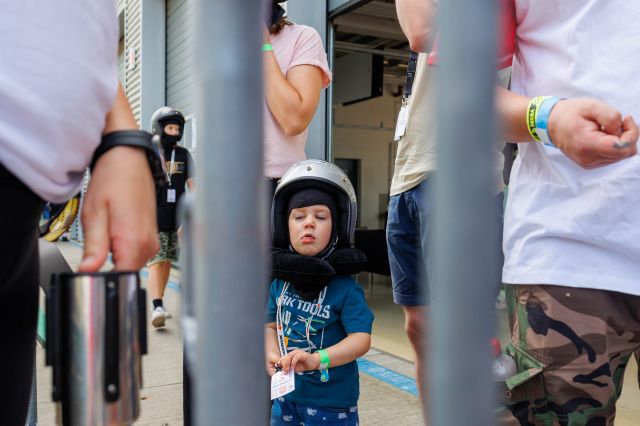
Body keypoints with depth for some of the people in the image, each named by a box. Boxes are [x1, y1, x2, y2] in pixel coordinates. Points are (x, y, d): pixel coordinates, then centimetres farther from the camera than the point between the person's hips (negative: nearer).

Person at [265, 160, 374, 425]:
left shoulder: (345, 288, -16)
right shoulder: (280, 282, -1)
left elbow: (362, 339, -21)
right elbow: (271, 324, 9)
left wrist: (316, 359, -32)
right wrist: (272, 355, -11)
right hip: (286, 396, 5)